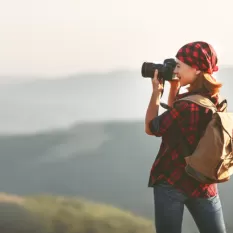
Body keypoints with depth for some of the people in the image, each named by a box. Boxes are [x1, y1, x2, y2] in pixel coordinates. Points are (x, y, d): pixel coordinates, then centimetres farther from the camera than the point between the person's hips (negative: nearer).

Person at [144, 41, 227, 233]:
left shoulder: (186, 105, -21)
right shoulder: (216, 101, 2)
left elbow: (151, 128, -6)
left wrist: (156, 91, -2)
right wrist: (174, 88, 10)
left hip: (171, 183, -7)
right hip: (204, 186, 7)